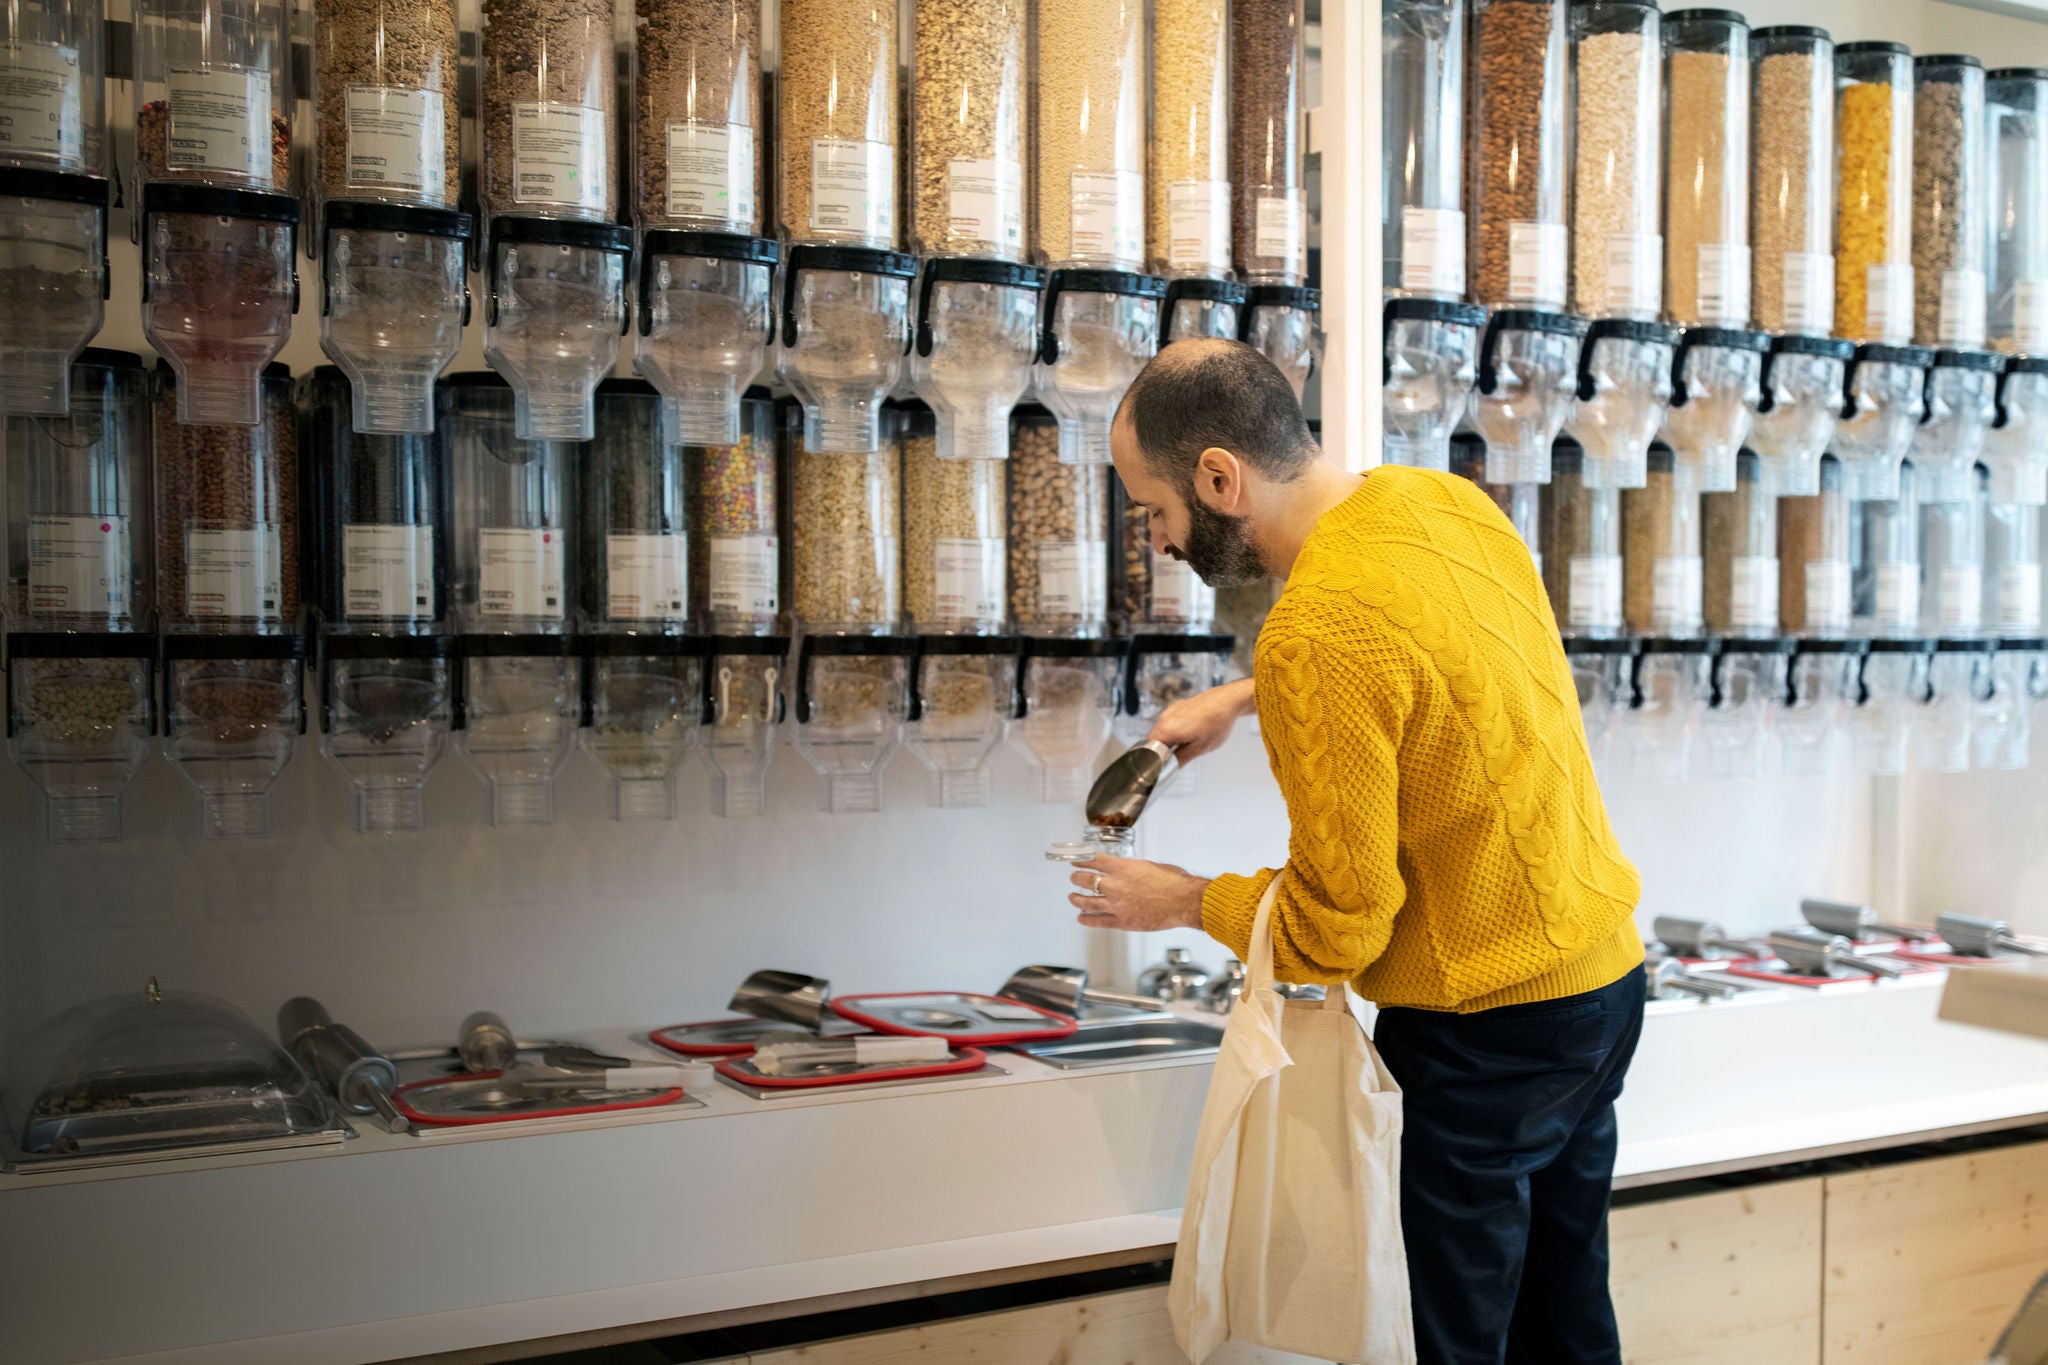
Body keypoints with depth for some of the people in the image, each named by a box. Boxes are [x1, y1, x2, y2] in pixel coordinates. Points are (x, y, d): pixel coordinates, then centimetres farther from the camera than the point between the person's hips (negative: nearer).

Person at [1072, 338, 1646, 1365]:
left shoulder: (1317, 635, -27)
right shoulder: (1446, 502, -1)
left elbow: (1333, 930, -19)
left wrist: (1182, 901, -2)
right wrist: (1239, 700, 17)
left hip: (1490, 1033, -9)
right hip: (1606, 972, 9)